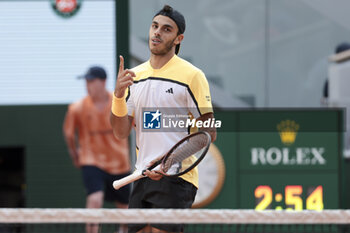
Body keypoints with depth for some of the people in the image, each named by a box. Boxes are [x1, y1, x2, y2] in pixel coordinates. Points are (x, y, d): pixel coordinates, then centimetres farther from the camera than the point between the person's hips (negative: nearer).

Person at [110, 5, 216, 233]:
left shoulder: (192, 75, -4)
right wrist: (119, 94, -7)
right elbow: (121, 132, 11)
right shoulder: (134, 76, 14)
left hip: (176, 178, -6)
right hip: (143, 178, 6)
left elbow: (209, 132, -6)